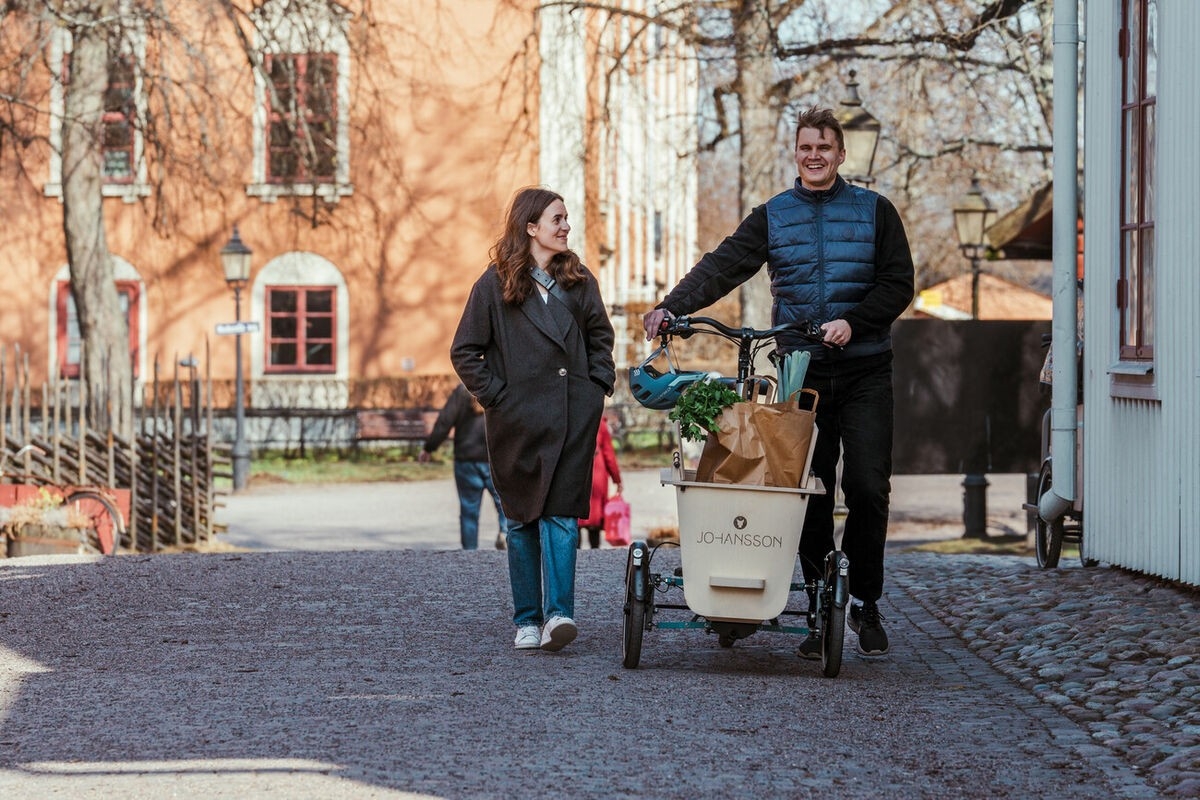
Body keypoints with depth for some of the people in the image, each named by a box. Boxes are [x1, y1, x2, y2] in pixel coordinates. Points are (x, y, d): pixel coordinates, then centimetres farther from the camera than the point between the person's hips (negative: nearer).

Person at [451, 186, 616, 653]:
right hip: (519, 420, -2)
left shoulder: (578, 281, 11)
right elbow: (465, 352, 2)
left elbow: (600, 335, 22)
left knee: (561, 515, -8)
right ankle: (527, 620, 10)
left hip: (573, 417, 2)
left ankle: (558, 613, -13)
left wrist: (598, 385, 9)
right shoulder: (496, 284, 1)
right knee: (523, 520, 4)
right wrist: (495, 396, -5)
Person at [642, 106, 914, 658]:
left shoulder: (874, 211, 6)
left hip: (864, 370, -1)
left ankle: (865, 602, 8)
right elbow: (723, 266, -2)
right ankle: (821, 610, 7)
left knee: (867, 487, -8)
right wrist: (672, 306, -18)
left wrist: (852, 322, -14)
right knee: (811, 493, 1)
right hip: (801, 370, 1)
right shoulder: (772, 216, 9)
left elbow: (898, 283, 2)